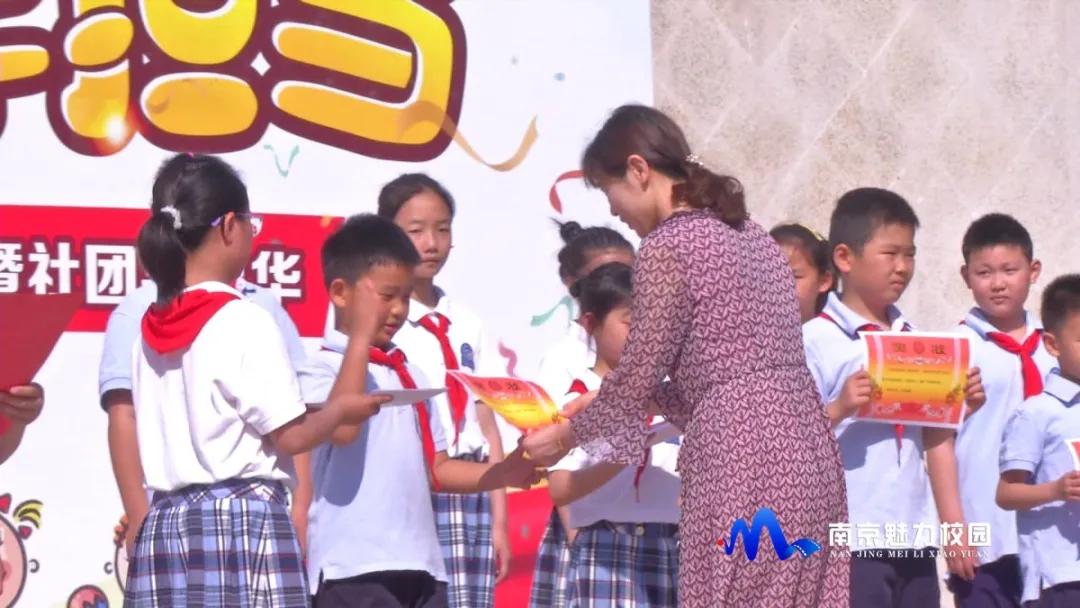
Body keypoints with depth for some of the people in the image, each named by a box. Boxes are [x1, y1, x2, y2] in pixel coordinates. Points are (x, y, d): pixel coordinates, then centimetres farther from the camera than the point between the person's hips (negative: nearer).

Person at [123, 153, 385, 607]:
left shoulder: (151, 329, 10)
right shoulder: (245, 322, -9)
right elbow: (290, 434, -9)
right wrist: (342, 409, 8)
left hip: (164, 524, 7)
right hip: (243, 520, -7)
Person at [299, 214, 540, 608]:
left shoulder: (410, 376, 19)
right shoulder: (323, 370, -4)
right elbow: (340, 427, -25)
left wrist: (503, 473, 4)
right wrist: (361, 337, -18)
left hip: (419, 565, 8)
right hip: (354, 566, -8)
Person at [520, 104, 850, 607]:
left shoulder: (667, 246, -8)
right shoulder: (748, 233, 19)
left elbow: (638, 374, -4)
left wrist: (567, 435, 14)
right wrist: (606, 404, 30)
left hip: (741, 462, -8)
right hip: (805, 454, 8)